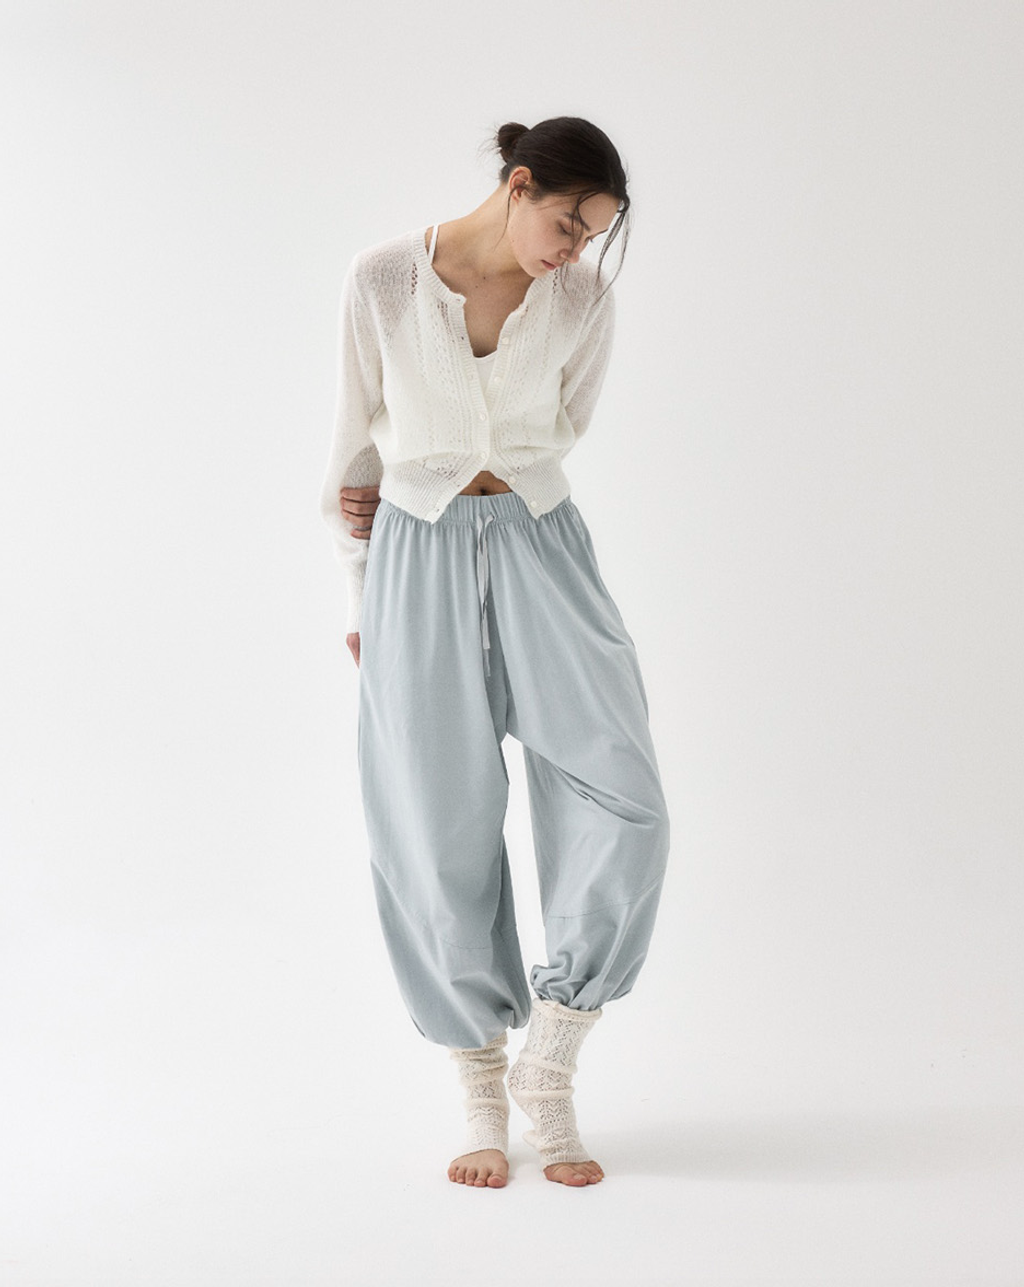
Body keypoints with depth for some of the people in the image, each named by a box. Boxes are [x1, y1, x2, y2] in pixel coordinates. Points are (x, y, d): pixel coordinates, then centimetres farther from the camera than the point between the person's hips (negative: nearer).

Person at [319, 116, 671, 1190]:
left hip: (538, 549, 2)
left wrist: (420, 481, 3)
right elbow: (359, 436, 5)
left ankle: (550, 1067, 5)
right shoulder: (381, 280, -4)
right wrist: (359, 588, 12)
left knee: (621, 803, -12)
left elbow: (562, 429, 10)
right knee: (442, 831, 1)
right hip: (418, 565, -1)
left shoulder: (585, 299, 0)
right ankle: (484, 1102, 16)